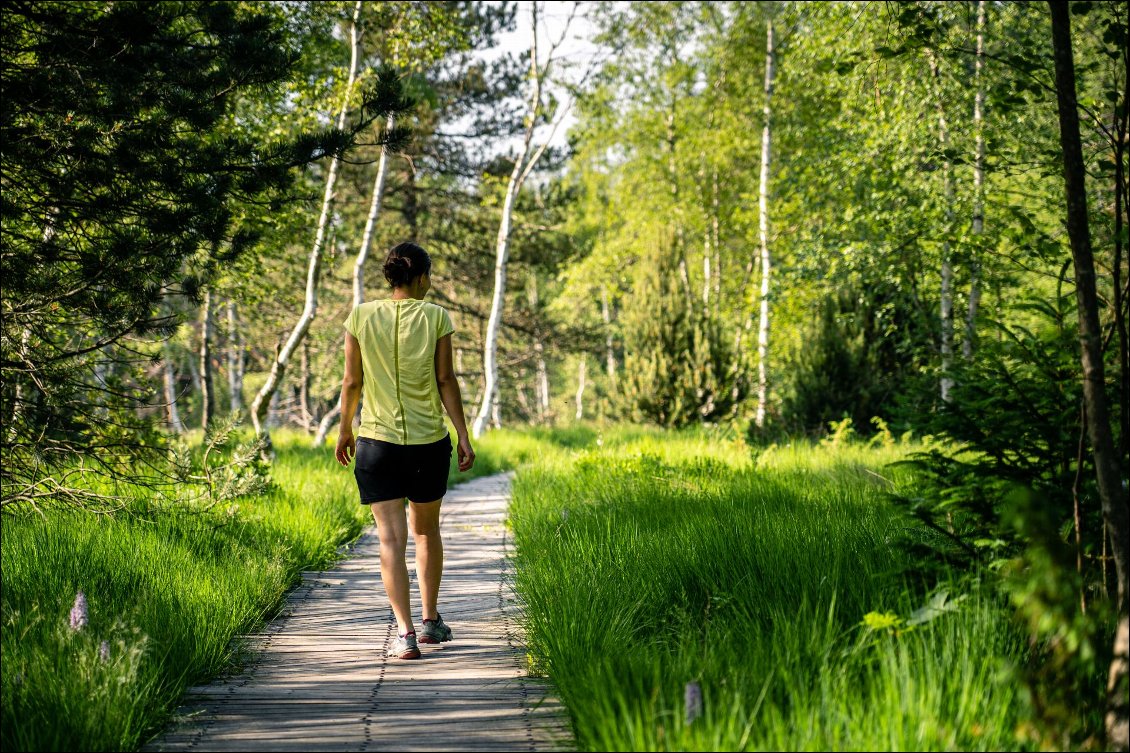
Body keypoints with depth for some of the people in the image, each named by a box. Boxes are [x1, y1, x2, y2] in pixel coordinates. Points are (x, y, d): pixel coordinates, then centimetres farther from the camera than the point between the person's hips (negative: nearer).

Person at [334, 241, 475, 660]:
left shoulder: (361, 317, -1)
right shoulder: (435, 317, -4)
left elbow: (351, 382, 2)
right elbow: (446, 381, -3)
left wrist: (344, 431, 14)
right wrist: (463, 436, 3)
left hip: (377, 440, -1)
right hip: (429, 440, 1)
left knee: (391, 539, -2)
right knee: (426, 531, 20)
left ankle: (405, 632, -12)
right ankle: (431, 621, 29)